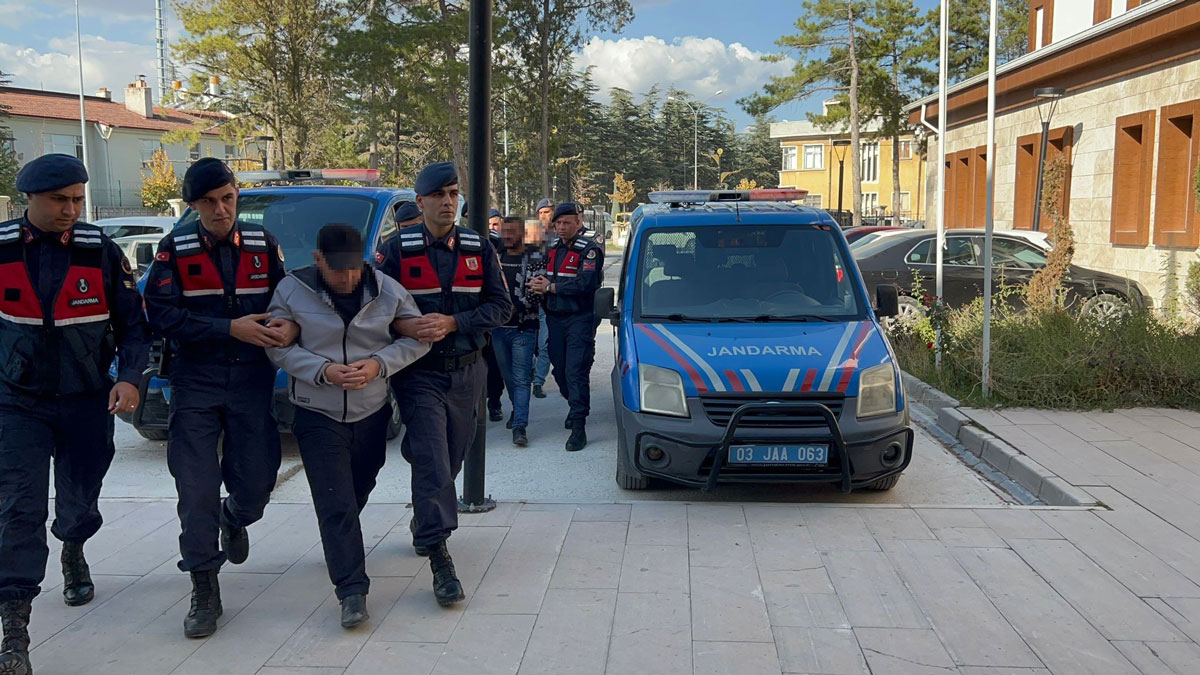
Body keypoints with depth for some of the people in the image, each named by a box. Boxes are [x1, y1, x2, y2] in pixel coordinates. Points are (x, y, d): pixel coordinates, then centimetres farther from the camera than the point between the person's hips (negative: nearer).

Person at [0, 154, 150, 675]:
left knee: (80, 498, 16)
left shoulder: (101, 251, -7)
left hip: (87, 401, 1)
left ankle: (73, 554, 50)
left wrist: (129, 378, -18)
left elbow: (133, 324, -3)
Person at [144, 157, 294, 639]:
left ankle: (235, 519, 43)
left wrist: (290, 327, -15)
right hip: (196, 383, -2)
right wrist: (230, 328, -17)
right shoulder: (176, 248, -1)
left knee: (256, 481, 5)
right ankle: (204, 593, 9)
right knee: (197, 489, -3)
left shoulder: (262, 244, 5)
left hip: (252, 379, 2)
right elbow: (162, 314, -9)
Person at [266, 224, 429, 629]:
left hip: (372, 412, 3)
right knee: (335, 503, -9)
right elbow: (277, 345, -6)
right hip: (318, 414, -3)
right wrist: (322, 371, -21)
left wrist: (379, 364, -17)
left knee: (359, 489, 20)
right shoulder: (292, 290, -8)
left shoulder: (388, 291, -5)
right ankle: (352, 589, -6)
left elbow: (417, 338, 0)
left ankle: (342, 546, 49)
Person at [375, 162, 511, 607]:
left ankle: (423, 527, 39)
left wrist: (451, 323, -14)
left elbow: (500, 306, 0)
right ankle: (440, 561, -12)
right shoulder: (397, 250, -2)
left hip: (466, 371, 4)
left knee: (451, 459, 14)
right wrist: (403, 326, -22)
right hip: (418, 372, -3)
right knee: (432, 461, -12)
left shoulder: (479, 248, 5)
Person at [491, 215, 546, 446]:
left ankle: (519, 426, -11)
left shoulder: (535, 258, -3)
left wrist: (515, 308, -17)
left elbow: (538, 291, -9)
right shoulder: (496, 257, 11)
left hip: (523, 327, -5)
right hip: (498, 327, 5)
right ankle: (517, 409, 37)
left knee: (521, 379, -8)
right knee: (508, 375, 16)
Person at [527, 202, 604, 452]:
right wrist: (540, 284, -6)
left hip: (580, 319, -7)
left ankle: (578, 427, -9)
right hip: (555, 318, 7)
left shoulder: (589, 250, -8)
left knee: (576, 372, -11)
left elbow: (585, 284, -20)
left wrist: (551, 287, -15)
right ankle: (576, 408, 36)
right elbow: (545, 277, 19)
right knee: (560, 371, 13)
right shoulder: (554, 249, 14)